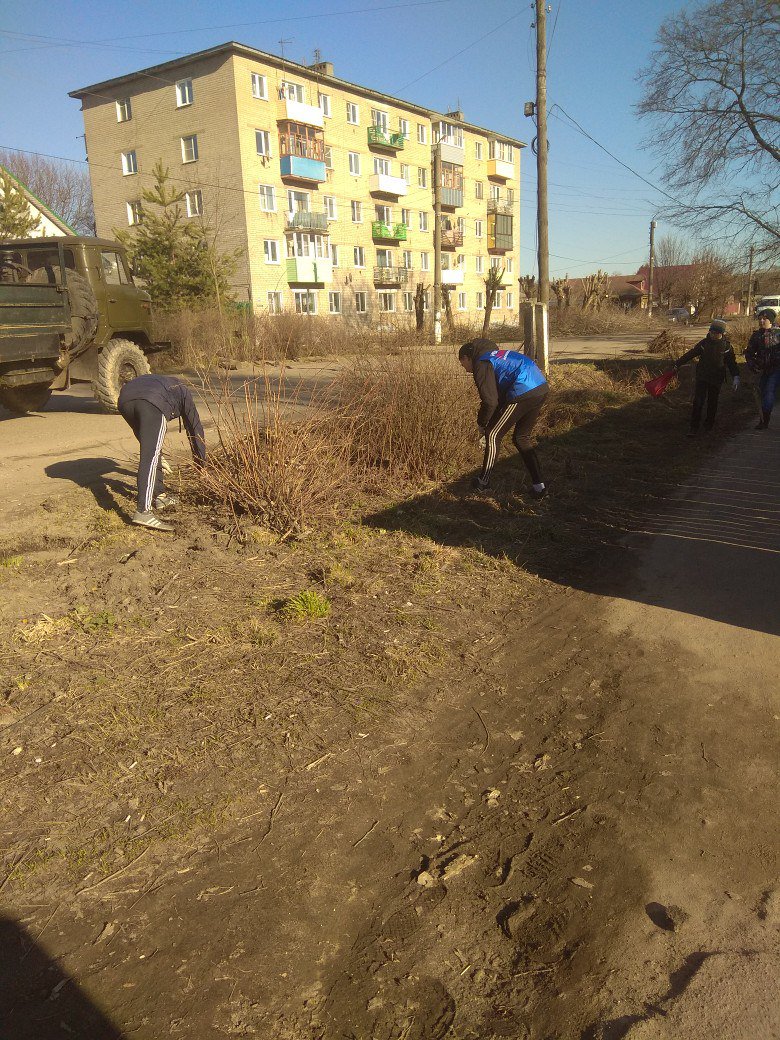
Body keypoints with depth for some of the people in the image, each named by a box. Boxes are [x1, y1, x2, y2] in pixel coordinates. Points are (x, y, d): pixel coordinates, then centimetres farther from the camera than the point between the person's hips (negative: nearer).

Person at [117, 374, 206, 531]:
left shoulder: (158, 383, 47)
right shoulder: (182, 392, 35)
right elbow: (195, 427, 37)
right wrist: (201, 461, 46)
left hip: (125, 399, 6)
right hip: (152, 403, -6)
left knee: (150, 449, 24)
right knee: (150, 456, -14)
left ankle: (160, 495, 29)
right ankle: (143, 511, -24)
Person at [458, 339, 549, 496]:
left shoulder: (482, 364, -2)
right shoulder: (495, 355, 28)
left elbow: (490, 401, -11)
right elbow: (500, 393, 31)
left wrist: (481, 424, 7)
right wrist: (488, 423, 29)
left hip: (523, 393, -9)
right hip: (542, 389, 9)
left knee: (493, 435, 6)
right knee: (522, 438, 20)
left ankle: (483, 481, 17)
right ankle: (539, 485, 16)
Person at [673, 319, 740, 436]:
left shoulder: (727, 346, -2)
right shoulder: (704, 343, 0)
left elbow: (732, 362, 2)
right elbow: (690, 354, 8)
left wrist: (736, 377, -9)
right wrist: (678, 364, 12)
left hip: (716, 379, 0)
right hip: (702, 377, 0)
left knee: (712, 402, 11)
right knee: (698, 402, -8)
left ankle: (709, 424, 31)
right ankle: (694, 428, -7)